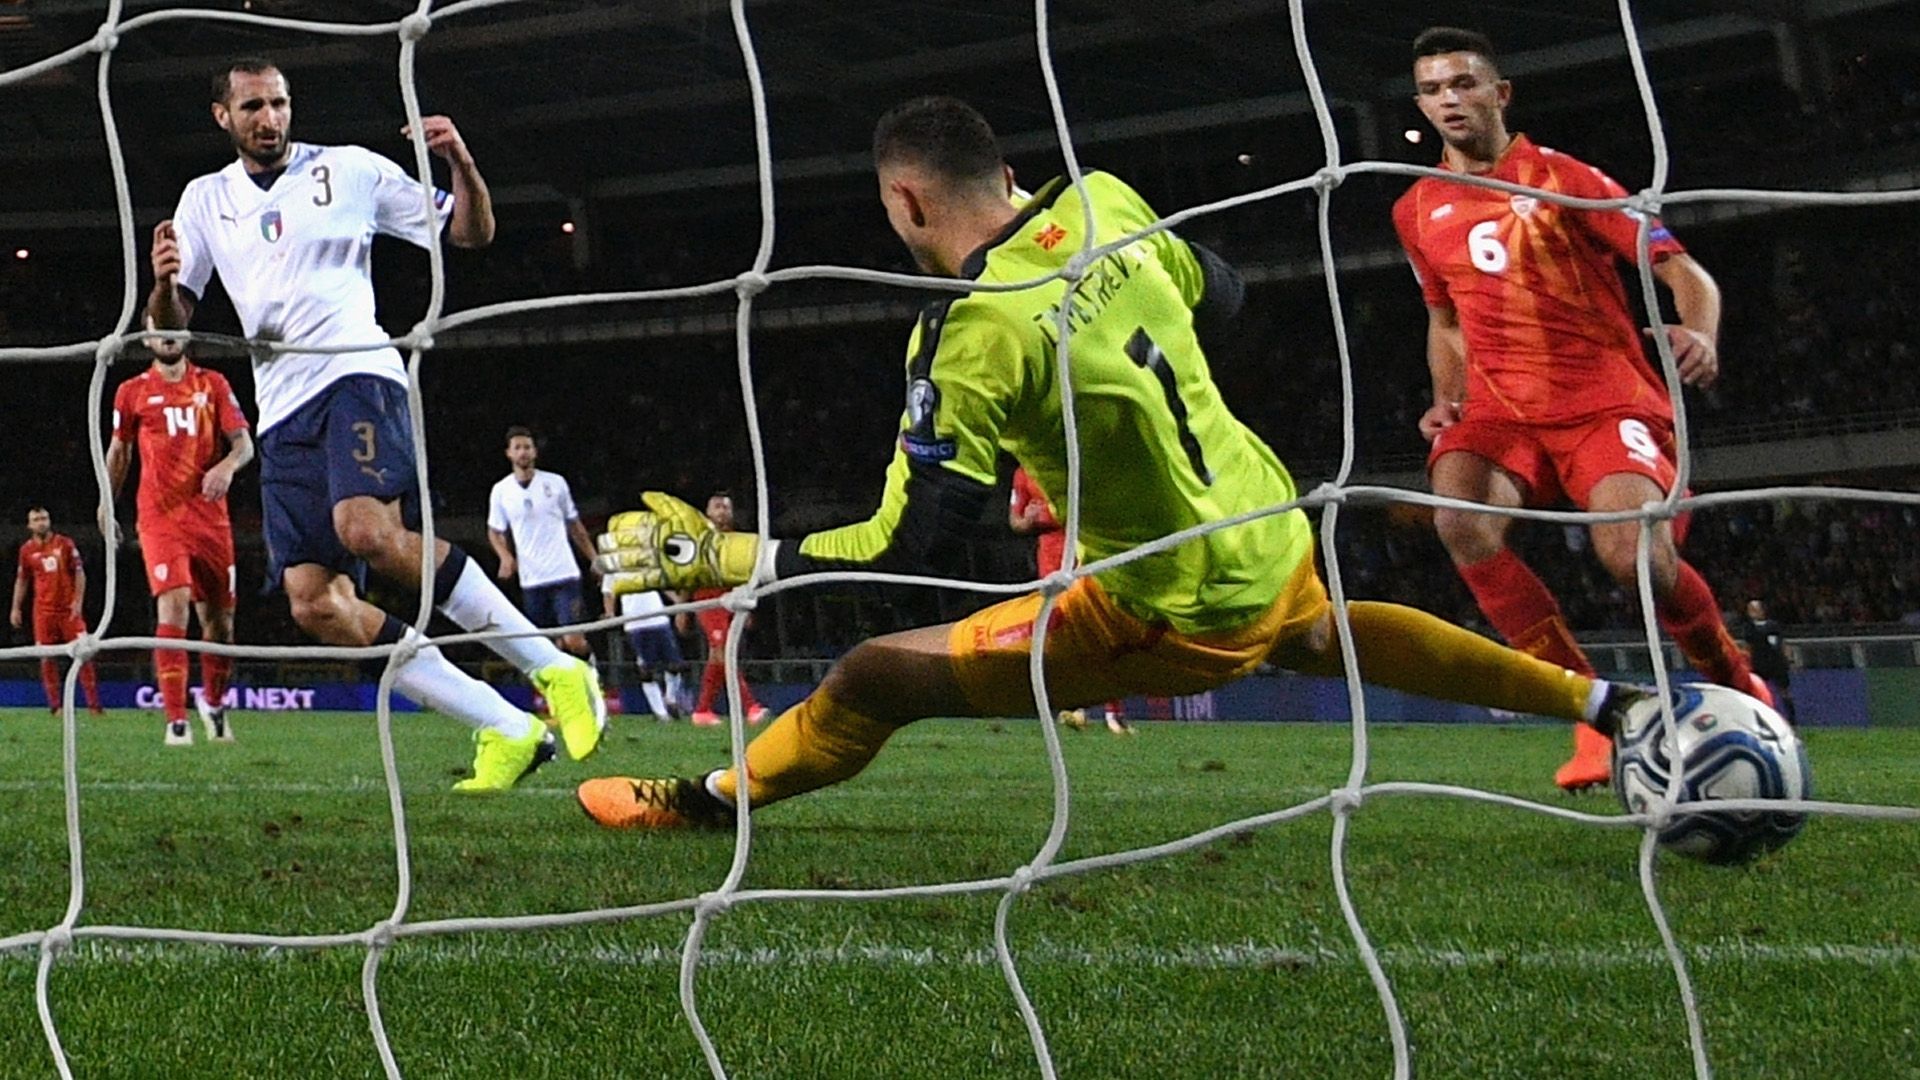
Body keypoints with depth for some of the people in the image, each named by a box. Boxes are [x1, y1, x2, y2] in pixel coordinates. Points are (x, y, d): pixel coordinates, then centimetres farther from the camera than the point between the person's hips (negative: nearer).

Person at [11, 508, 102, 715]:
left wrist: (78, 601, -8)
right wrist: (16, 608, 9)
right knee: (46, 657, -1)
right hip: (43, 610, 2)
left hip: (69, 609, -2)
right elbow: (21, 580, 14)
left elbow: (79, 573, 2)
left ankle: (93, 704, -4)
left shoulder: (65, 544, 1)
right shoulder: (27, 550, 6)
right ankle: (54, 704, 6)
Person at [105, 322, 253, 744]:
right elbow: (119, 451, 19)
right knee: (174, 604, -20)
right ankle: (175, 720, -21)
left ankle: (214, 703, 32)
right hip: (159, 515, -2)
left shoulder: (213, 384, 8)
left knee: (219, 617, 7)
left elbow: (244, 442, 2)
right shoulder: (132, 392, 8)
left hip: (210, 515, 2)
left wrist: (228, 466, -19)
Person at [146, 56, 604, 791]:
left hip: (357, 375, -5)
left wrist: (462, 164, -11)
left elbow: (472, 232, 9)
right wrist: (163, 279, -7)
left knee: (368, 531, -33)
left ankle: (552, 668, -24)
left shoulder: (350, 169, 7)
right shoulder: (206, 201, 18)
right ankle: (505, 730, -8)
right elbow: (169, 323, 16)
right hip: (281, 411, 5)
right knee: (315, 605, -10)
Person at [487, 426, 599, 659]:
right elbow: (495, 531, 16)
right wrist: (505, 556, -4)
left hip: (564, 575, -1)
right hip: (531, 580, 1)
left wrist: (595, 560, 13)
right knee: (558, 646, 1)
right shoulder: (501, 490, 5)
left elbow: (574, 526, 13)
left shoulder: (556, 483, 3)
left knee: (574, 641, -12)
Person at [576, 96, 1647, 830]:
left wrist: (728, 557, -18)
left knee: (873, 676, -4)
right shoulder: (1103, 200, -5)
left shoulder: (974, 332, -25)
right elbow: (1216, 294, 14)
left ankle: (706, 799, 14)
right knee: (1319, 637, 42)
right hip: (1272, 532, 8)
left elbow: (910, 547, -25)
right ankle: (1595, 698, 49)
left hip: (1178, 611, -8)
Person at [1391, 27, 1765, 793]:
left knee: (1635, 555, -29)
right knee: (1462, 522, -31)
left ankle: (1740, 688, 3)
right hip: (1501, 411, 3)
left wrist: (1700, 338, -24)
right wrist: (1448, 400, 9)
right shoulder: (1417, 212, 12)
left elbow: (1685, 273, -3)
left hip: (1606, 400, -3)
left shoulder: (1563, 180, -1)